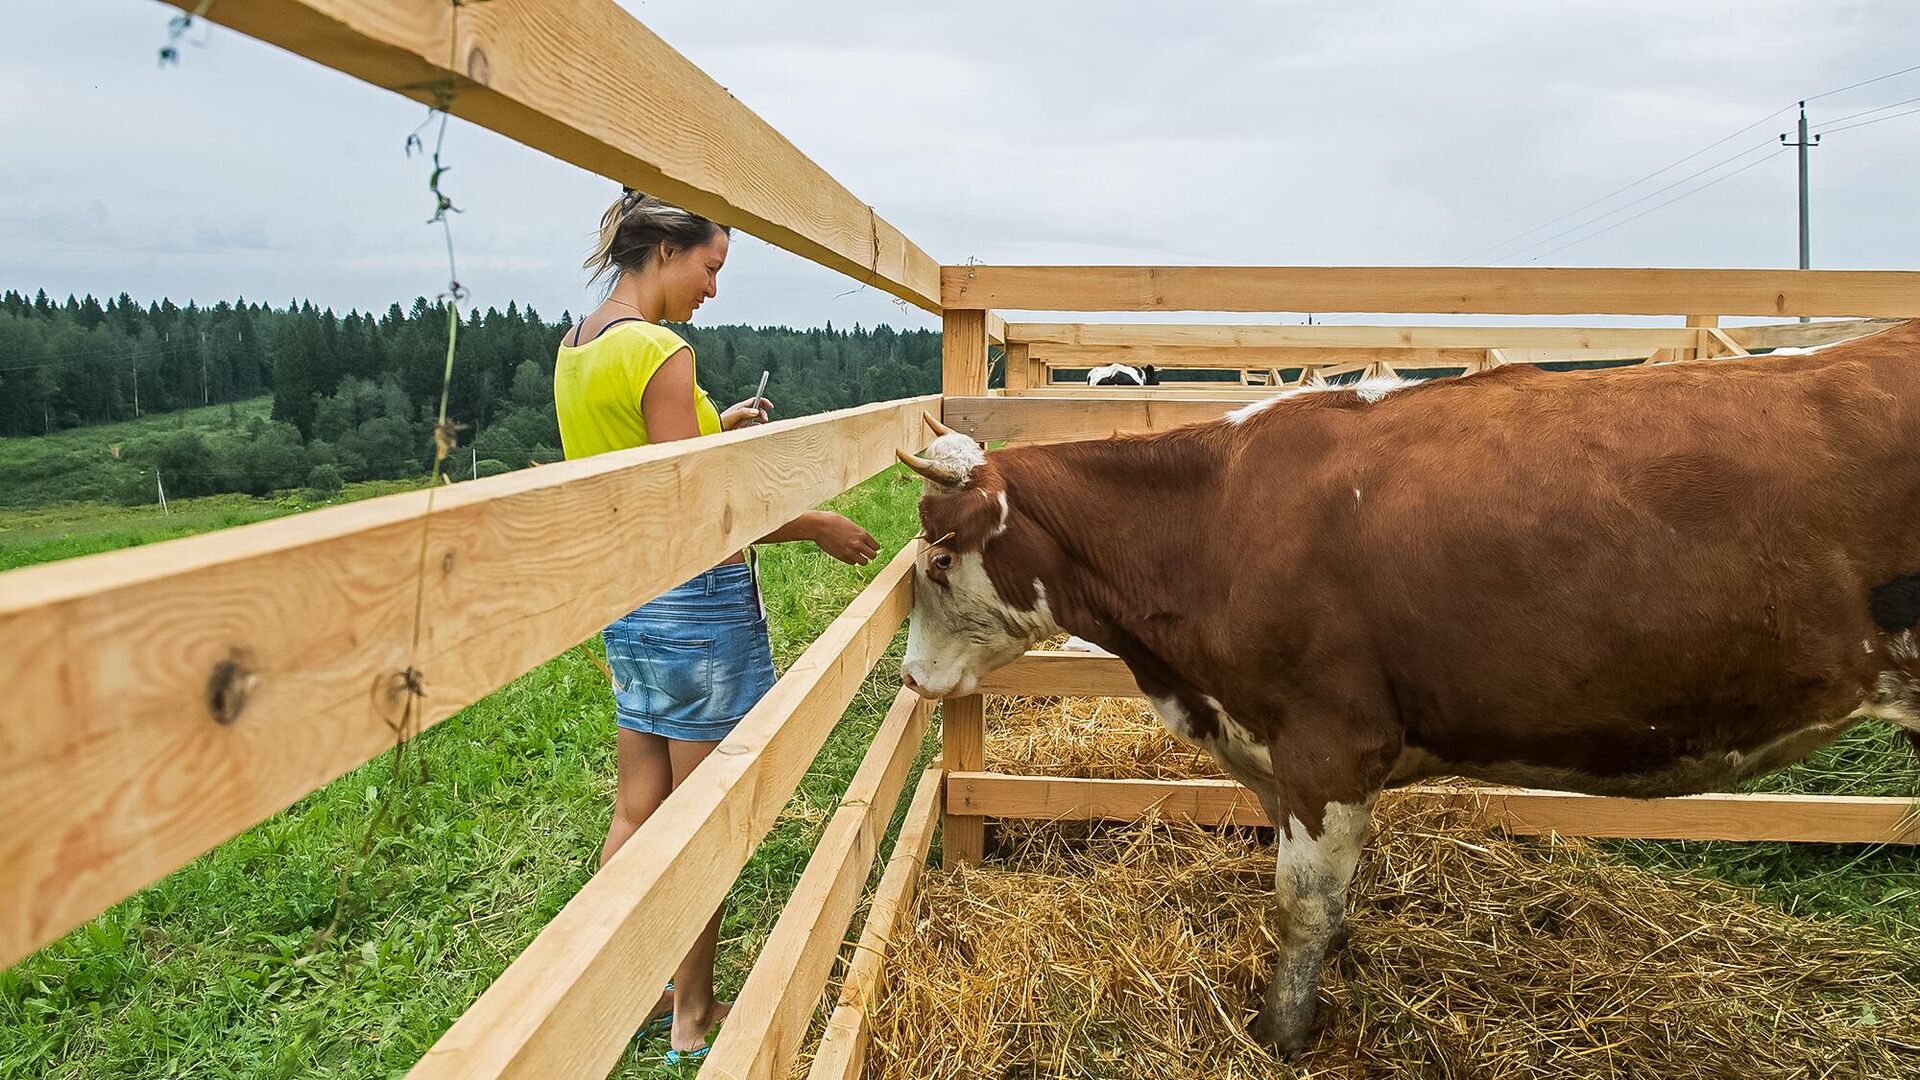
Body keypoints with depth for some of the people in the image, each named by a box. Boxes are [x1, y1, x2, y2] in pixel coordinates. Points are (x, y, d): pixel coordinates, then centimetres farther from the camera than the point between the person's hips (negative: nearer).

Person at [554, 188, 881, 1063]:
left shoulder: (577, 345, 9)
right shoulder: (660, 353, -19)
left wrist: (711, 433, 17)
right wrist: (813, 527, -11)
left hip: (627, 598, 9)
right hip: (697, 603, -9)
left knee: (638, 810, 17)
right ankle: (693, 1019, 19)